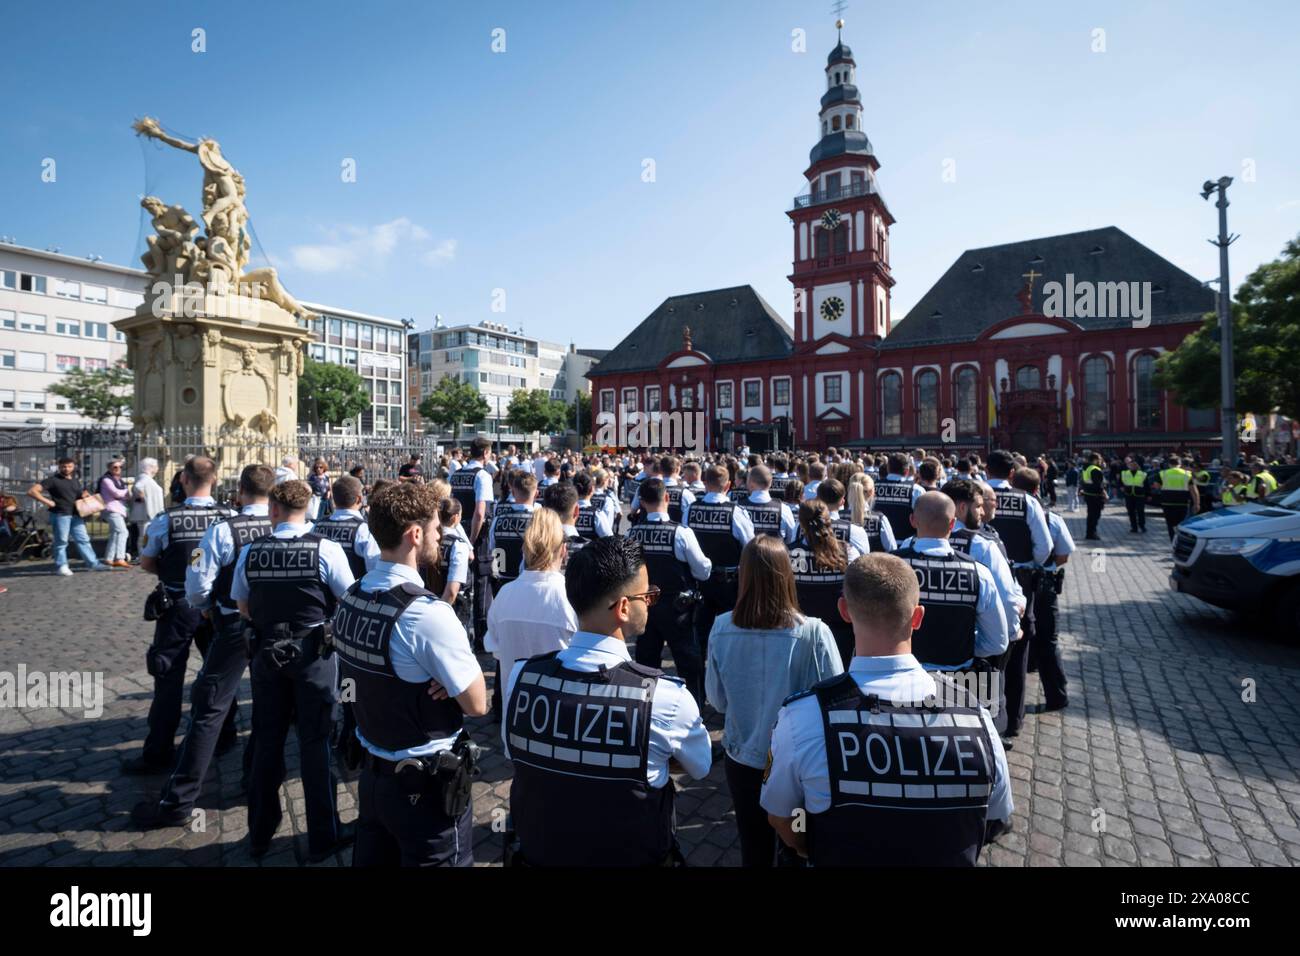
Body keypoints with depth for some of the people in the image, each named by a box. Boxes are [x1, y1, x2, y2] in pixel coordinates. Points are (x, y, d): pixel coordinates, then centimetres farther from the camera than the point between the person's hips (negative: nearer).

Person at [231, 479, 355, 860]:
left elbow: (243, 609, 8)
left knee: (266, 742, 17)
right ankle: (322, 837, 19)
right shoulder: (326, 549, -14)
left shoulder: (250, 552, -4)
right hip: (314, 655, -3)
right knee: (315, 743, 7)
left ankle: (260, 835, 33)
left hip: (267, 653, 3)